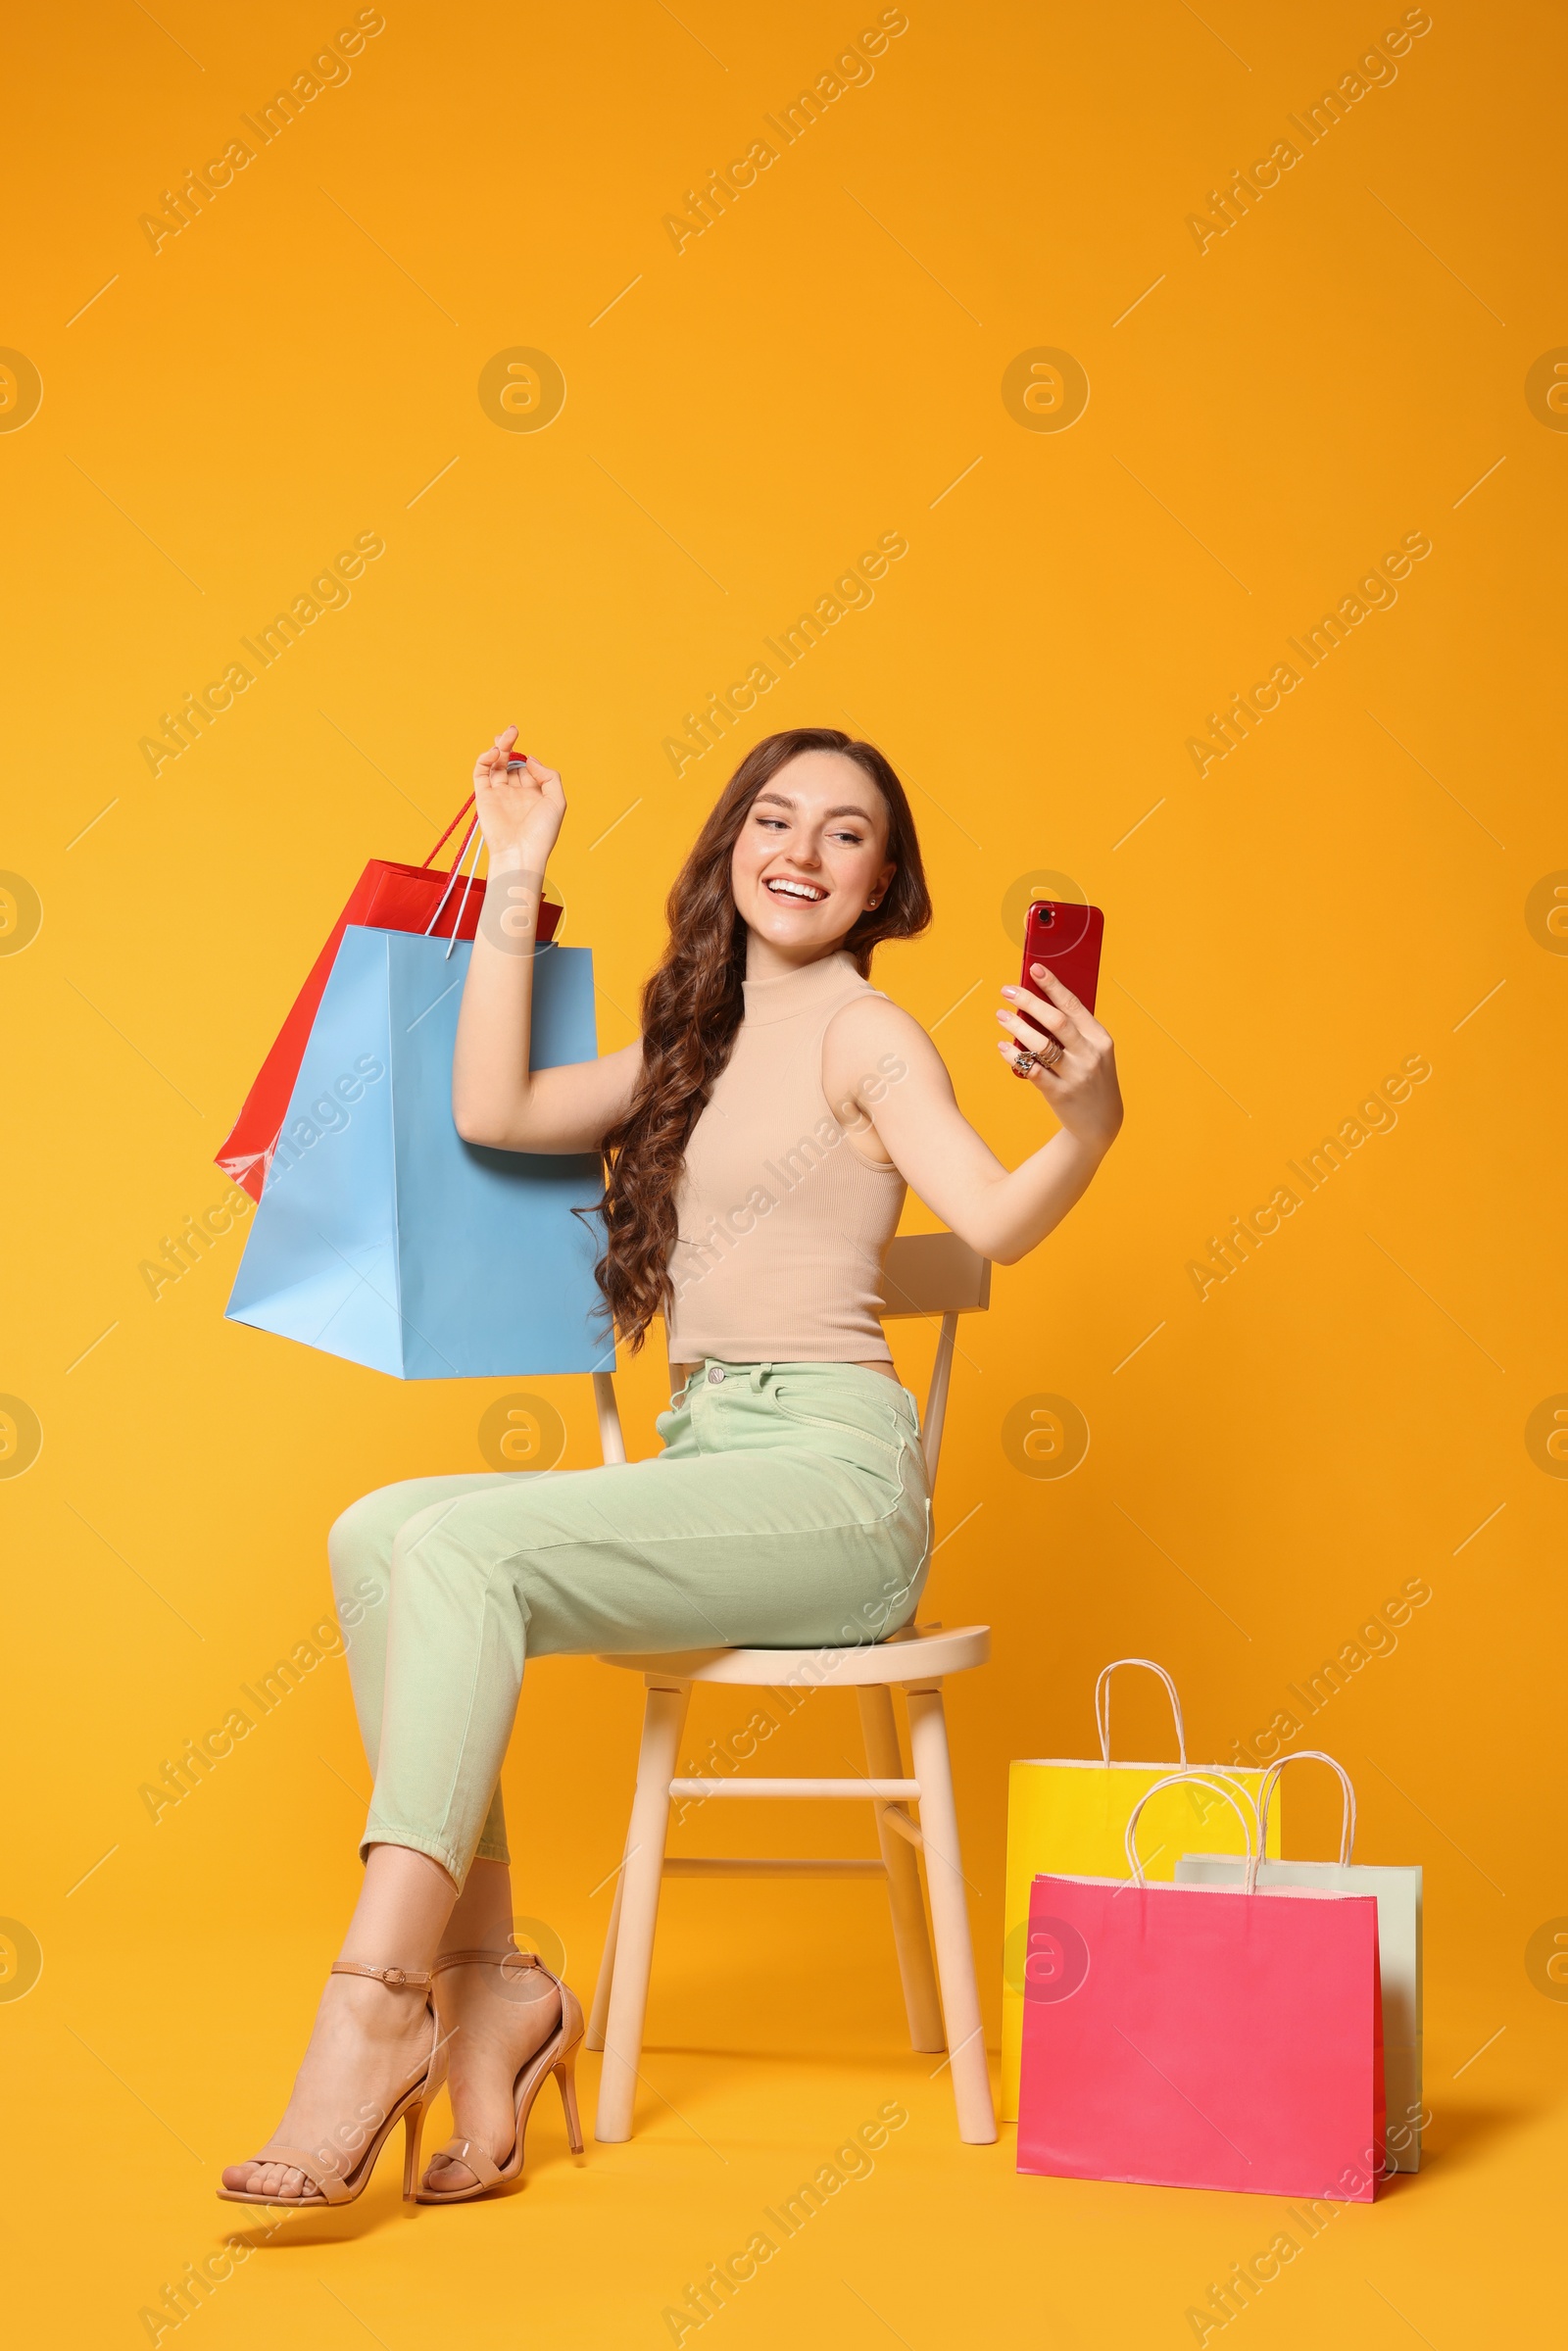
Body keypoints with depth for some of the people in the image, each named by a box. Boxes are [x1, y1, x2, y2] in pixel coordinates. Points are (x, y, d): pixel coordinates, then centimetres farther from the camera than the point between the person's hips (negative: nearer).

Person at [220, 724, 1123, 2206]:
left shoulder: (862, 1032, -1)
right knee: (380, 1531, -16)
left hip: (833, 1478, -7)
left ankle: (373, 2011, -29)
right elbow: (491, 1109, 11)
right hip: (701, 1464, 7)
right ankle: (485, 1984, -18)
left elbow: (999, 1220, -18)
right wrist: (513, 879, 13)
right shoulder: (696, 1045, 21)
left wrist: (1088, 1120, -39)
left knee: (464, 1549, -27)